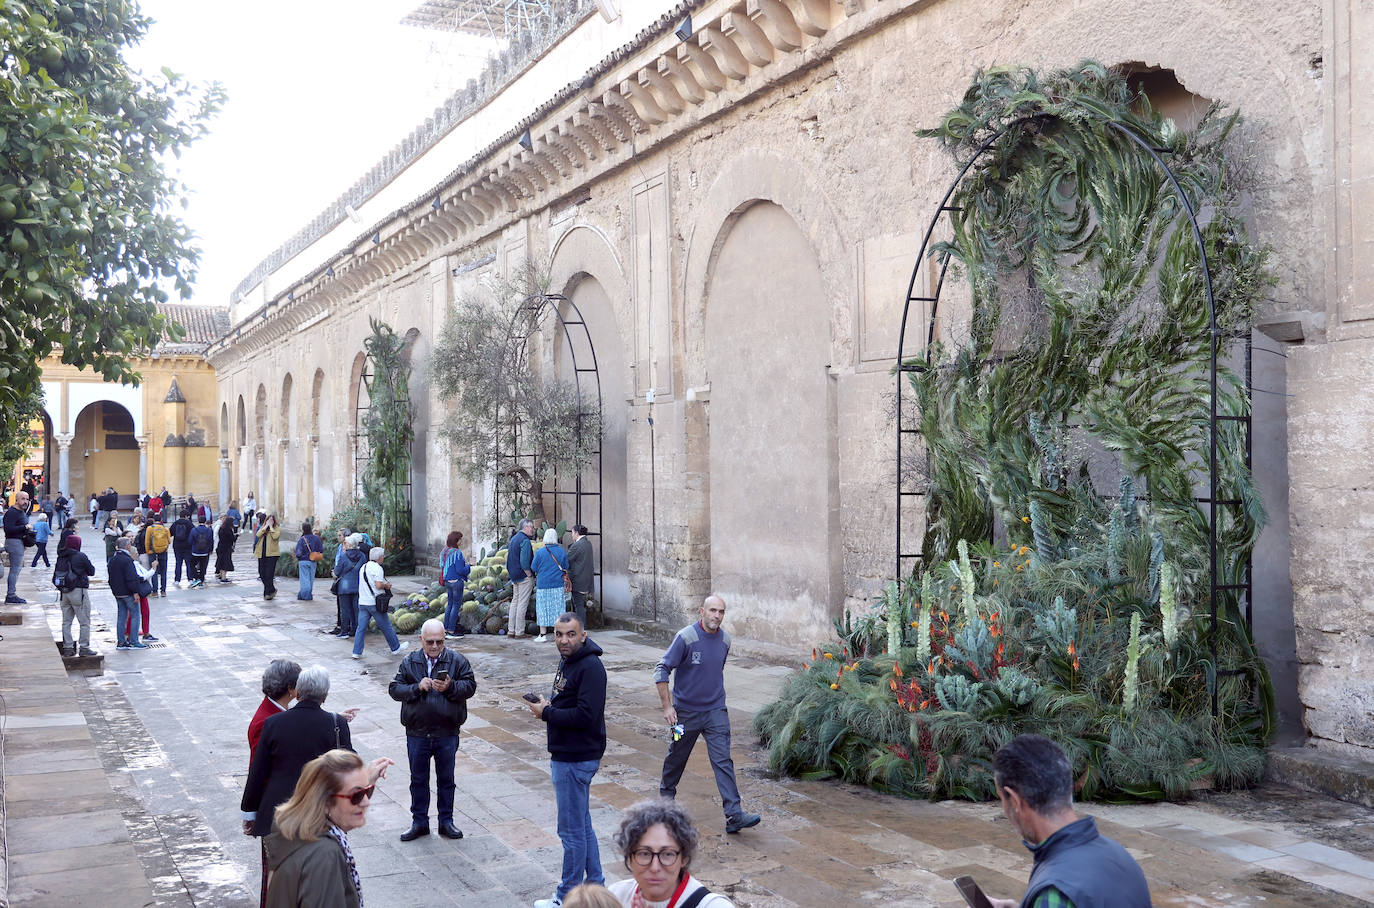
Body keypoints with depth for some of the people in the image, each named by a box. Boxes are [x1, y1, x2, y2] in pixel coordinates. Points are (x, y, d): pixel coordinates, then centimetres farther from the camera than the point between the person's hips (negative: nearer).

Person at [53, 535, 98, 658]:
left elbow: (55, 576, 10)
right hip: (78, 591, -6)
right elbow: (92, 571, -2)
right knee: (85, 622, 1)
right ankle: (84, 648, 0)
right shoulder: (80, 556, -11)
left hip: (64, 592, 6)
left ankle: (68, 647, 14)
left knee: (66, 622, 12)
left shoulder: (60, 557, 6)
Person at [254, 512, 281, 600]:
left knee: (269, 574, -11)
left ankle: (268, 593, -4)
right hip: (262, 554, 5)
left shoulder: (277, 528, 1)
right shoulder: (262, 528, 14)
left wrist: (271, 527, -11)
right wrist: (266, 526, -7)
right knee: (262, 573, 8)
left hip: (272, 554, -5)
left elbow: (275, 536, -19)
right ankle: (272, 590, 22)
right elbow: (258, 535, -5)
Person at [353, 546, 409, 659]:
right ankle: (395, 647, 19)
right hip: (374, 602, -7)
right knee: (386, 626, 7)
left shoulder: (363, 567, 14)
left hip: (362, 602, 7)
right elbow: (378, 585, -22)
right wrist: (386, 585, -2)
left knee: (361, 627, 5)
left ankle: (357, 652, 1)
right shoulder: (377, 568, -13)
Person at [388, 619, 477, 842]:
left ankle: (446, 821, 26)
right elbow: (394, 689, -2)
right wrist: (417, 687, -18)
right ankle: (419, 822, 26)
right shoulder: (409, 662, 1)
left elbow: (470, 686, -5)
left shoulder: (457, 660, -3)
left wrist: (450, 687, -22)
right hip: (417, 733, 1)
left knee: (446, 779, 12)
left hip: (447, 733, -1)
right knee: (418, 779, 13)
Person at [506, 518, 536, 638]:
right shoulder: (525, 540, -17)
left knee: (515, 601, 14)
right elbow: (524, 562, -23)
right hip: (524, 576, -9)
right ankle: (519, 632, -2)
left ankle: (511, 630, 16)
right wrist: (530, 575, -15)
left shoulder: (514, 538, 14)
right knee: (522, 603, -4)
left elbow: (508, 557, 19)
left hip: (514, 577, 9)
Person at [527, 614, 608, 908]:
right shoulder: (567, 662, 12)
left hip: (577, 759, -10)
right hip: (565, 756, 10)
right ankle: (594, 883, 30)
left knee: (571, 828, 0)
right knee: (582, 824, 18)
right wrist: (549, 706, 6)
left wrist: (546, 713, -18)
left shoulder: (590, 667, -20)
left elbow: (586, 715, -27)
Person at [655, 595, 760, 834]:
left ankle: (733, 815, -11)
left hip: (715, 711, 3)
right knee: (677, 758, 15)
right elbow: (662, 670, -13)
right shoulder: (685, 637, -15)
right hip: (686, 711, -3)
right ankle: (666, 797, 40)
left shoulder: (725, 640, 2)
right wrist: (667, 706, -16)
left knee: (723, 761, -7)